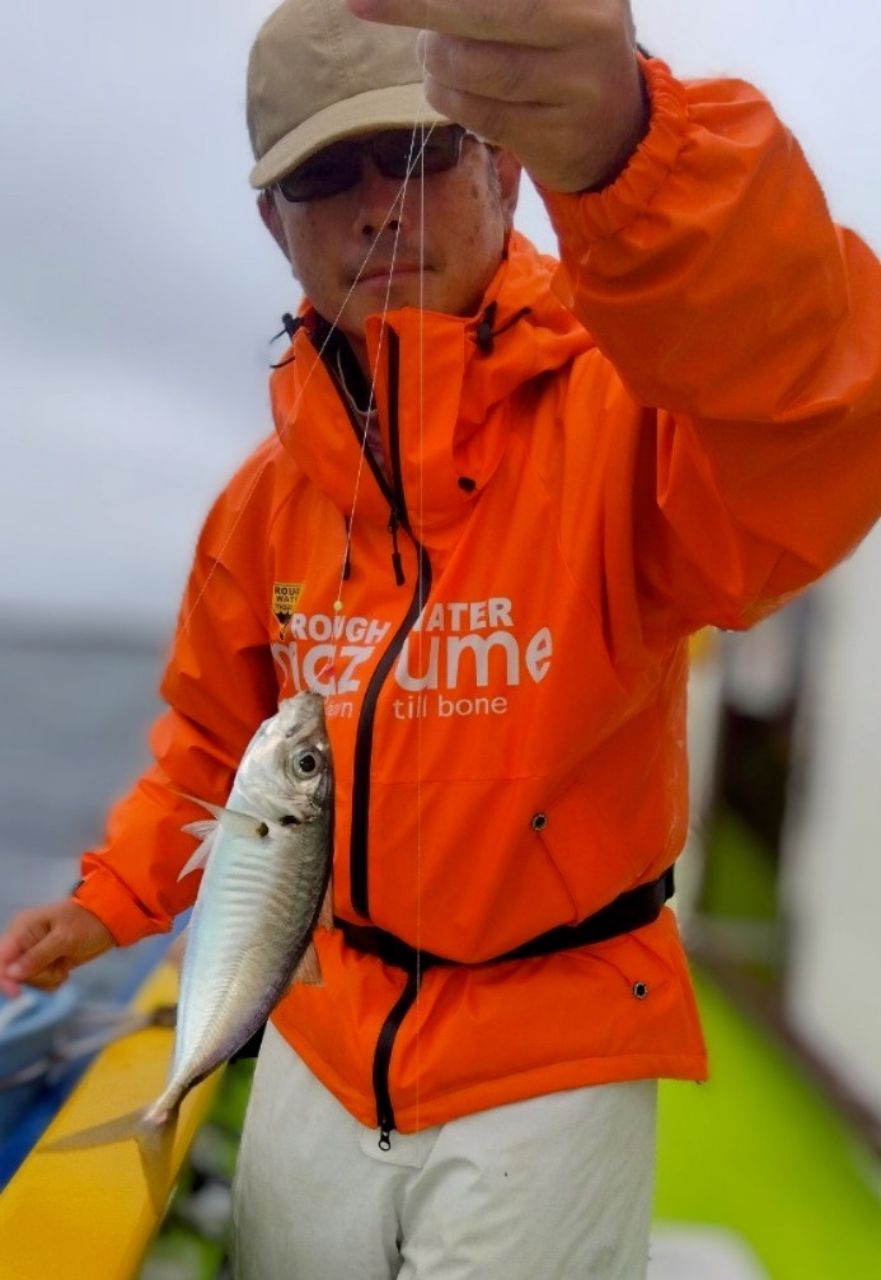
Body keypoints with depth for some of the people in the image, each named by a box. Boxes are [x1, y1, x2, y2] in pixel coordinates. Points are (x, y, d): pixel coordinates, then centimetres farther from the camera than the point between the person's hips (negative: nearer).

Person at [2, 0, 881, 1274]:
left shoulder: (624, 409, -18)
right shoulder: (265, 501, -1)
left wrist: (624, 147, -56)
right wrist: (113, 899, 5)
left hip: (554, 1056, -4)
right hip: (324, 1033, 5)